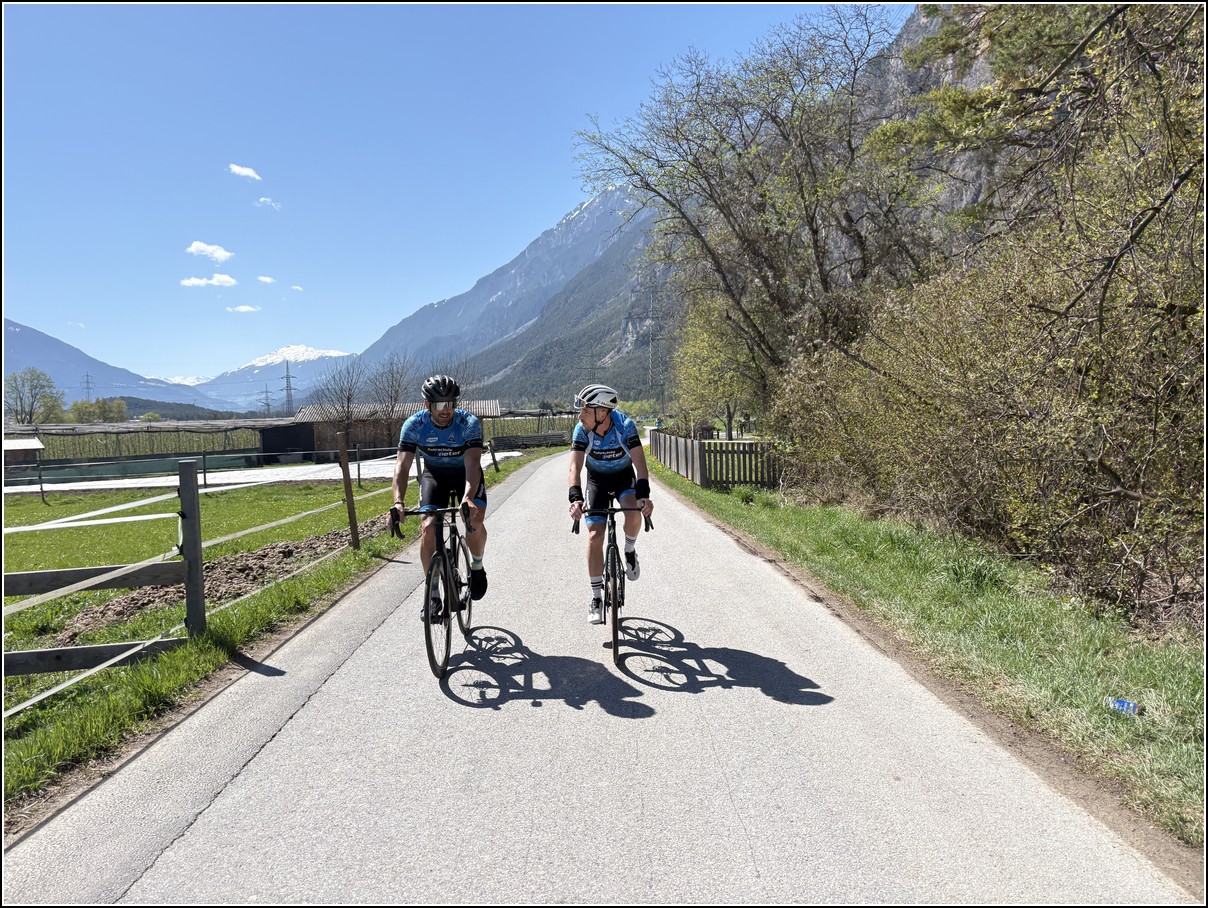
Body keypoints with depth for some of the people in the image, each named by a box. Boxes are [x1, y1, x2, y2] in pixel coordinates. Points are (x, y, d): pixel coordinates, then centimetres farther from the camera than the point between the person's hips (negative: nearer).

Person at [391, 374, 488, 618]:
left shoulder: (469, 423, -28)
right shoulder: (414, 425, -23)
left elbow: (472, 463, -38)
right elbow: (402, 466, -30)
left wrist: (468, 498, -55)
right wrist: (398, 502, -46)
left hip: (466, 474, -1)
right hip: (434, 474, 1)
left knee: (475, 522, -24)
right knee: (429, 526, -19)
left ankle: (477, 565, 9)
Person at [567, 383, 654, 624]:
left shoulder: (625, 426, -28)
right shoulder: (582, 430, -24)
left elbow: (639, 462, -34)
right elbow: (575, 467, -30)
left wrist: (644, 495, -50)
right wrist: (575, 498, -47)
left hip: (624, 476, -1)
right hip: (597, 480, 1)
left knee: (634, 513, -32)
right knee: (595, 535, -10)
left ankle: (630, 552, 2)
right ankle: (596, 597, 1)